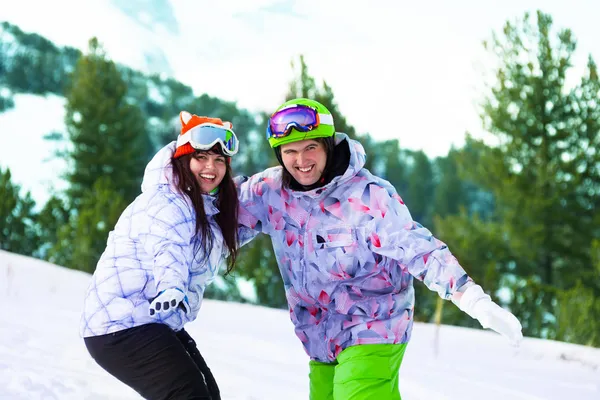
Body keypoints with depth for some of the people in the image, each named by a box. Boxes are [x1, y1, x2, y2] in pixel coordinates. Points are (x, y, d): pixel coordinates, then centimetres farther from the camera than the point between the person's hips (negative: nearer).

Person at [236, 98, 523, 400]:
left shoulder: (368, 196, -19)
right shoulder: (271, 190, -5)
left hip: (371, 332, -6)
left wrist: (476, 301, -30)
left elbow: (418, 249, -22)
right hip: (320, 343, 6)